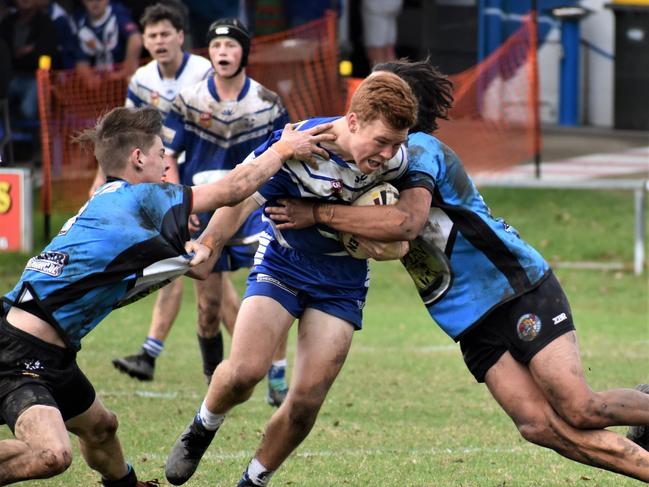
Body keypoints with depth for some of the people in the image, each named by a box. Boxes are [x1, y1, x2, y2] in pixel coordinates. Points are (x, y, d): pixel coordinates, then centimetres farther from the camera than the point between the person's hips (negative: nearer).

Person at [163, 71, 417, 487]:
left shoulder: (397, 161, -16)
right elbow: (241, 199, -30)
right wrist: (206, 246, -46)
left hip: (342, 283, 2)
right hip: (283, 264, -2)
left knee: (307, 402, -7)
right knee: (244, 372, -19)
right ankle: (203, 429, 14)